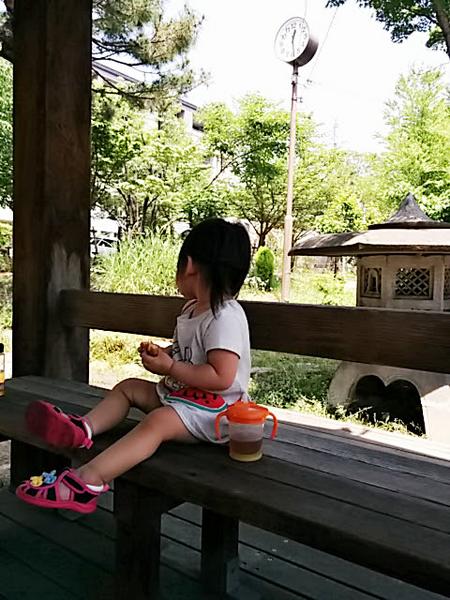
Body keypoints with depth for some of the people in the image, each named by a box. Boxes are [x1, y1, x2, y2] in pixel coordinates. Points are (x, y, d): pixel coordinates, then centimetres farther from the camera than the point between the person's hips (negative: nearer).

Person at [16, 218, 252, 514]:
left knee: (158, 421, -34)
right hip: (180, 394, 11)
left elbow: (222, 378, -29)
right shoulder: (193, 309, 9)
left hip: (213, 409, -10)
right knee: (128, 387, 11)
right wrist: (163, 353, 3)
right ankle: (83, 428, -9)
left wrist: (169, 368, -22)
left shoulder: (225, 318, -23)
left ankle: (87, 481, -40)